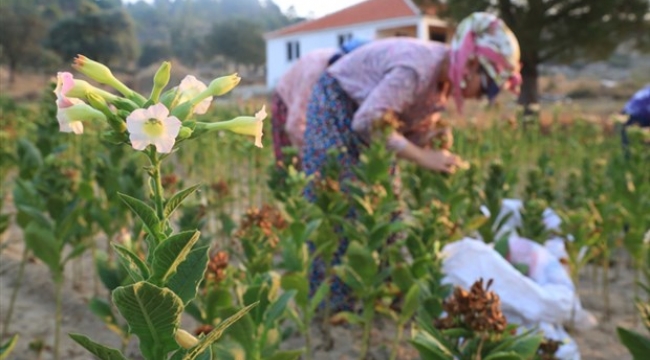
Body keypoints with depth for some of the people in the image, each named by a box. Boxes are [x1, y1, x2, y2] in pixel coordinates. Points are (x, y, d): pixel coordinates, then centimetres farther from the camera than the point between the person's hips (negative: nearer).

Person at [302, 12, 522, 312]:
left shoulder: (444, 78, -4)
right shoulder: (418, 68, -33)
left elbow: (415, 132, 1)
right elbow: (367, 122, -37)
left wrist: (438, 164, -13)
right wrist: (423, 158, -33)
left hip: (365, 112, 9)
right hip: (335, 105, -8)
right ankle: (332, 301, 0)